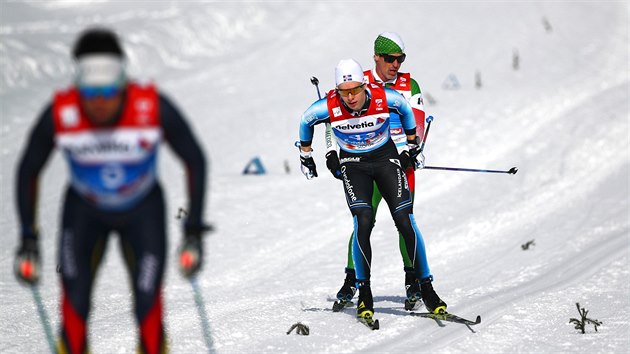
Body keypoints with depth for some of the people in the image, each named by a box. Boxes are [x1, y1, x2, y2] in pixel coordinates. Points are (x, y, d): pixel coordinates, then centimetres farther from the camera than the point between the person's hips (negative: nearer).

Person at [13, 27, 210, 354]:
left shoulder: (155, 108, -30)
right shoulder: (59, 115, -28)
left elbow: (195, 161, -14)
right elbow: (28, 172, -10)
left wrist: (194, 232, -15)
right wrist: (28, 239, -12)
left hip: (143, 212, 0)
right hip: (84, 211, 0)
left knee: (148, 307, -13)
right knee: (75, 306, -14)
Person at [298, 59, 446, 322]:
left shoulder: (385, 98, -23)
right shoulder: (328, 107, -23)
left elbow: (405, 110, 1)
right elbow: (305, 122, 0)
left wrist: (412, 145, 11)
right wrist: (305, 156, 11)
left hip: (386, 158, 1)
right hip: (353, 164, 0)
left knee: (405, 221, -11)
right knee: (363, 222, -20)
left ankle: (426, 289, -1)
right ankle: (364, 293, -6)